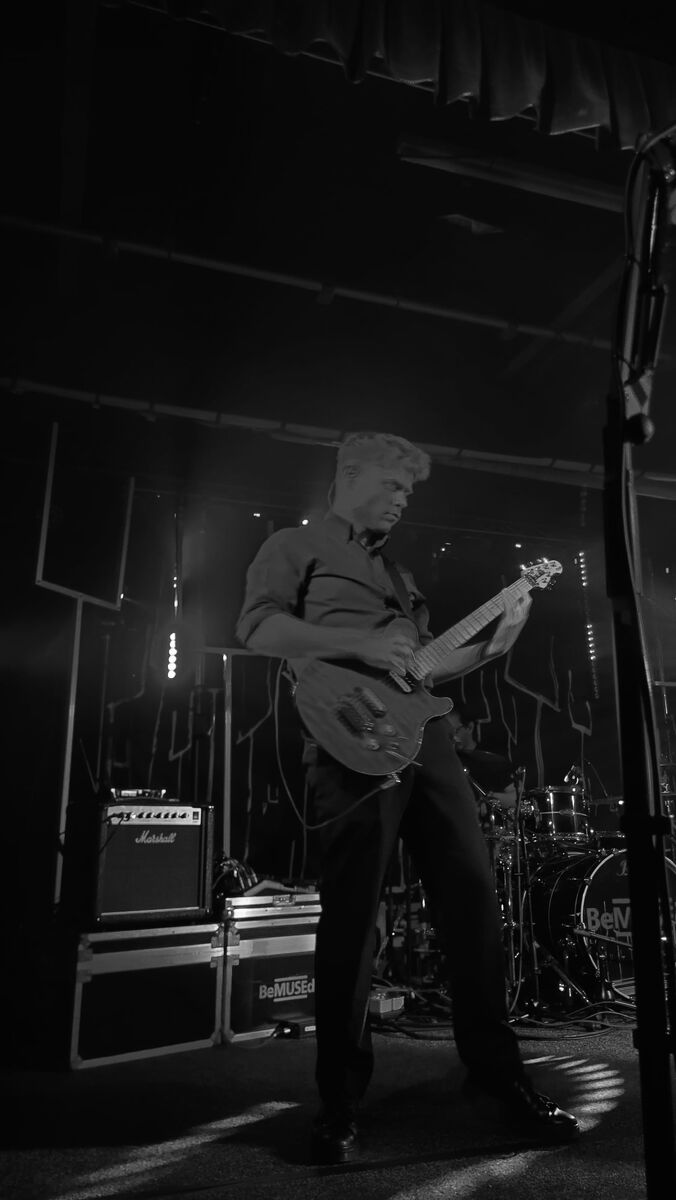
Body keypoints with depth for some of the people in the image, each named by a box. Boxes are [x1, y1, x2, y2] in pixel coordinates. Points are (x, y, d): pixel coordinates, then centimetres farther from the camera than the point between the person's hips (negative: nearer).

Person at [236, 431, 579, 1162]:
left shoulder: (399, 574, 30)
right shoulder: (294, 547, 9)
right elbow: (257, 629, -9)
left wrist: (490, 646, 12)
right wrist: (360, 644, -17)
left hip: (426, 737, 7)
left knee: (473, 899, 5)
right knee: (351, 923, -4)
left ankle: (494, 1072, 19)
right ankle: (340, 1106, 10)